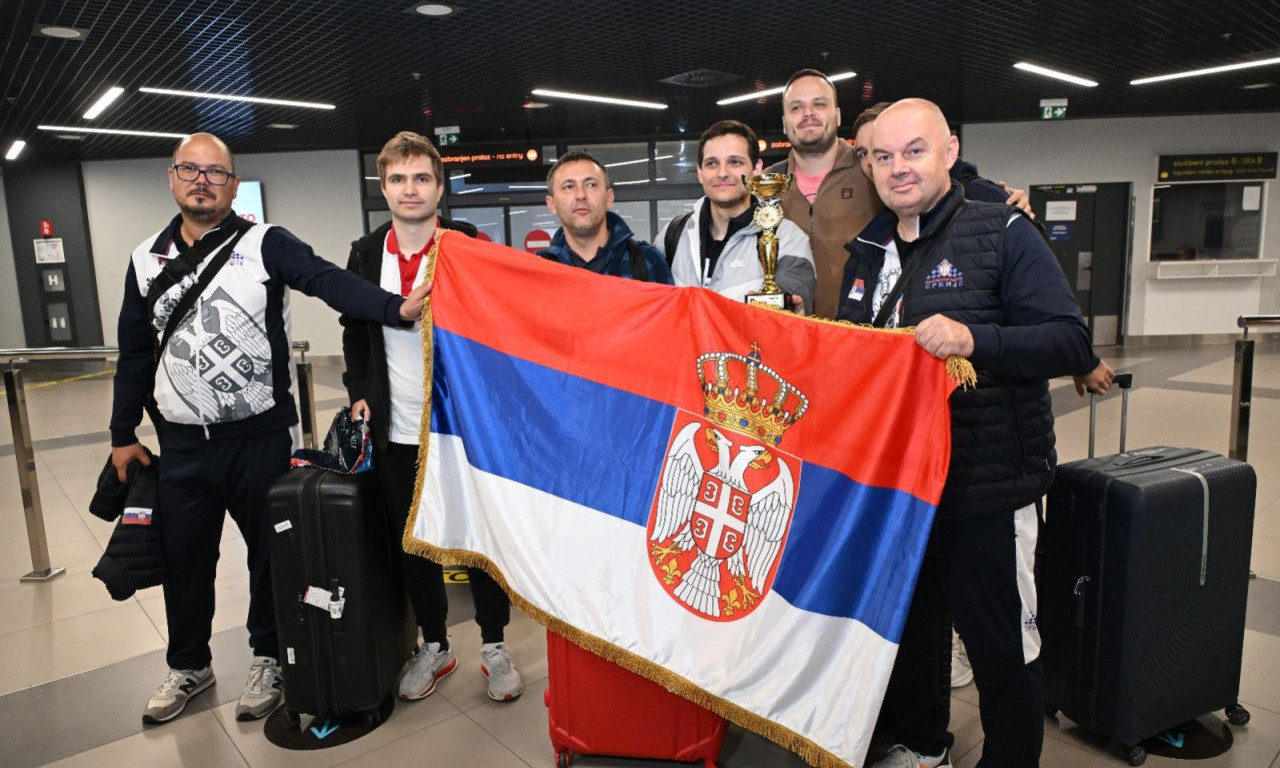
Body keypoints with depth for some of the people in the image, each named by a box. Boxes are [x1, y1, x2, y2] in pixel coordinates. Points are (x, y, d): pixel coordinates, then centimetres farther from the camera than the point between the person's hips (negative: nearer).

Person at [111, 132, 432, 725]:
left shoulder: (265, 244, -6)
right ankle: (189, 665, 37)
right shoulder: (147, 259, 8)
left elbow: (330, 282, -22)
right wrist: (123, 434, 15)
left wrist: (397, 308, -39)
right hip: (182, 444, 4)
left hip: (260, 437, -3)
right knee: (185, 559, 15)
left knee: (270, 553, 10)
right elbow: (135, 352, 14)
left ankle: (269, 658, 31)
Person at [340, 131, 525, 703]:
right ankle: (434, 646, 34)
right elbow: (354, 331, 17)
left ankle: (495, 646, 28)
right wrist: (359, 393, 7)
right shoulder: (366, 254, 5)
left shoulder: (471, 248, -7)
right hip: (397, 433, 4)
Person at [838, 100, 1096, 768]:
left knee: (1001, 648, 8)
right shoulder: (866, 250, 10)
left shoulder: (1002, 232, -7)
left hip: (987, 487, -5)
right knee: (902, 626, 20)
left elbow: (1071, 343, -16)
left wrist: (974, 339, -31)